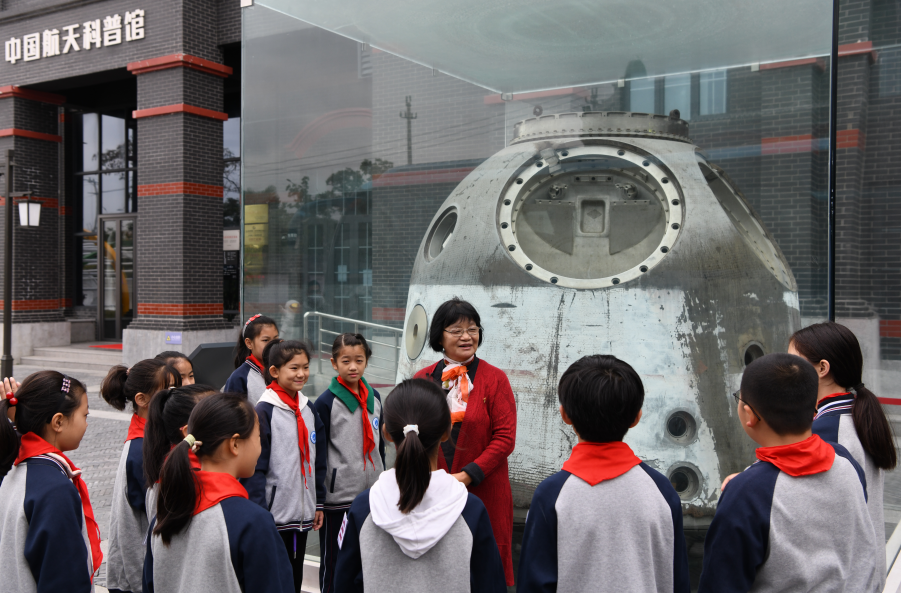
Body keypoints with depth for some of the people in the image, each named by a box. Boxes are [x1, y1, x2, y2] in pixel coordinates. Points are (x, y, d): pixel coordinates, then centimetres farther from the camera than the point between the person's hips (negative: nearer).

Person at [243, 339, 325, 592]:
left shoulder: (309, 409, 9)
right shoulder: (264, 412, -12)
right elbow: (255, 467, -13)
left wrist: (319, 503, 14)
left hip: (303, 514, 6)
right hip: (274, 515, -6)